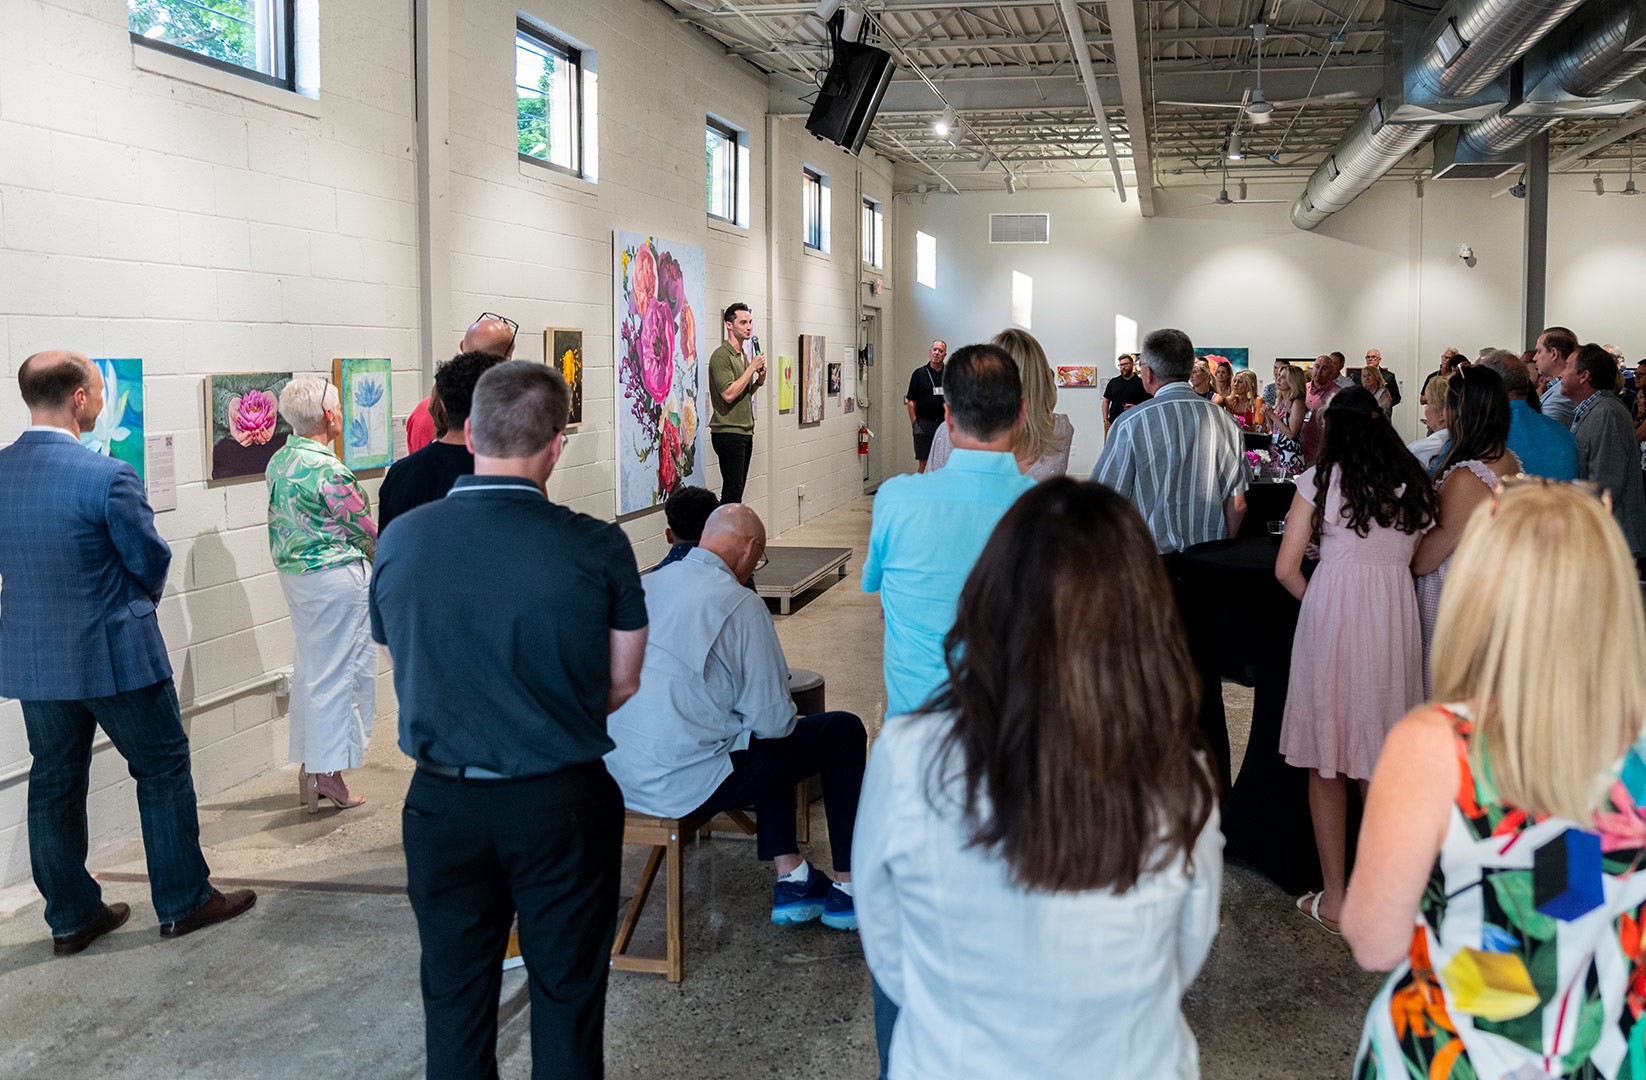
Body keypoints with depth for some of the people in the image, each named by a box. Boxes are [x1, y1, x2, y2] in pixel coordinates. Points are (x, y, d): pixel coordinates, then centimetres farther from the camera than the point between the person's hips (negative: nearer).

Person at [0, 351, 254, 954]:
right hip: (115, 653, -6)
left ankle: (71, 916, 25)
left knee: (53, 785, 15)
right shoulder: (108, 477, -21)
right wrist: (145, 596, 11)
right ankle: (183, 902, 18)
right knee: (163, 770, 9)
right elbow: (151, 559, -10)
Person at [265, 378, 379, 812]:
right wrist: (383, 555, 6)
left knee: (308, 669, 15)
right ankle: (328, 774, 4)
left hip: (294, 575, 9)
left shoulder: (278, 462, 5)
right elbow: (365, 530, -12)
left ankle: (307, 768, 22)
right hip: (336, 577, -9)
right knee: (336, 673, -1)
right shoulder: (328, 470, -20)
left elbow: (280, 524, 13)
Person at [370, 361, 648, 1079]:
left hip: (443, 804, 2)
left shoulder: (399, 542, -7)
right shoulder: (598, 549, -15)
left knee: (455, 996, 18)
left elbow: (402, 673, 5)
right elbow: (622, 684, -4)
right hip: (563, 804, -2)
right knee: (566, 994, 14)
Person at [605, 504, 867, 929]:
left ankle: (790, 879, 29)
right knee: (844, 732, 8)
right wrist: (790, 720, 12)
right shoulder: (741, 605, -15)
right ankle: (849, 887, 18)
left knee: (767, 743, 31)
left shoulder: (647, 584, 7)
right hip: (684, 786, -8)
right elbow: (773, 720, -13)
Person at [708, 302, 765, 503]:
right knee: (732, 491, -11)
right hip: (728, 432, -9)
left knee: (737, 489, 8)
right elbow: (728, 394, -21)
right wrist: (752, 368, -15)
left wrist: (759, 382, 6)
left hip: (745, 432, 9)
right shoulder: (721, 355, -11)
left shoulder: (744, 356, 17)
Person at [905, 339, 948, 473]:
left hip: (944, 423, 2)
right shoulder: (919, 374, 1)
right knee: (923, 463, -3)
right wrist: (914, 424, -7)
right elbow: (911, 401, 0)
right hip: (924, 424, -2)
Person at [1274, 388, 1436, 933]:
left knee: (1326, 764, 7)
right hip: (1396, 616, 4)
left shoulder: (1322, 480, -1)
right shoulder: (1414, 484, 10)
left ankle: (1334, 899, 13)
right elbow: (1410, 560, 11)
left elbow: (1286, 569, -3)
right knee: (1384, 760, 15)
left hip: (1332, 616, -3)